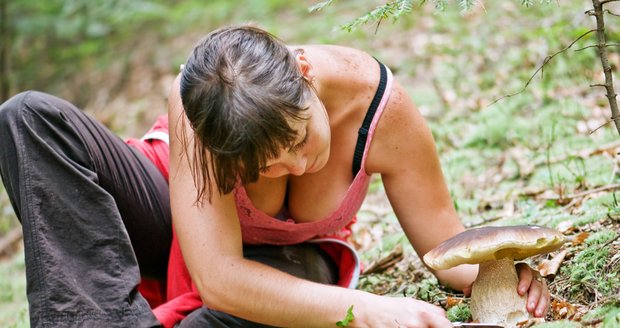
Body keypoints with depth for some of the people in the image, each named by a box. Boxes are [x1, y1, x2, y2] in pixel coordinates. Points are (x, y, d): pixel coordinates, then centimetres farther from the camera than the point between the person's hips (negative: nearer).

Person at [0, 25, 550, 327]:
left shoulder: (382, 107, -31)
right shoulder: (197, 107, -37)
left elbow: (444, 237, -18)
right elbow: (218, 276, -43)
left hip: (285, 260, 1)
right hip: (189, 225, 0)